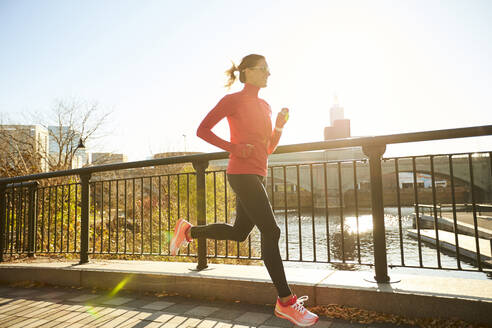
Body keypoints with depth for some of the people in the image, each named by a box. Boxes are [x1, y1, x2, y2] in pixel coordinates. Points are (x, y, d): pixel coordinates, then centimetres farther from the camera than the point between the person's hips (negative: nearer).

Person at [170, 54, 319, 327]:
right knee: (270, 231, -11)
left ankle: (188, 230, 34)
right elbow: (202, 130, -3)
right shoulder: (233, 100, -2)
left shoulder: (265, 106, 19)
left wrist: (279, 126, 3)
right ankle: (285, 302, -2)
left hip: (257, 175, 9)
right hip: (242, 173, -9)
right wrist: (233, 147, -14)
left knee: (239, 232, 15)